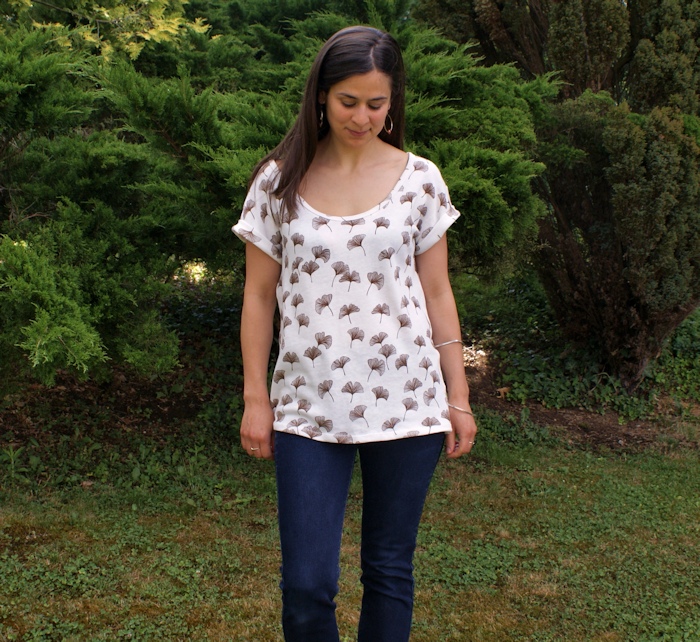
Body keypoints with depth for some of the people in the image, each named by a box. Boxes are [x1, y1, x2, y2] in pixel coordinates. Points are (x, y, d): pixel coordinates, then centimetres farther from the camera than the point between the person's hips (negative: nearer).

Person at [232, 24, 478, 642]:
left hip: (405, 401, 1)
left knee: (390, 570, 10)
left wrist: (458, 395, 5)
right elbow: (259, 297, 5)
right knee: (307, 584, -1)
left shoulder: (419, 179, 3)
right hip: (309, 406, 0)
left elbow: (437, 293, 7)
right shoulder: (278, 182, 3)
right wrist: (255, 398, 2)